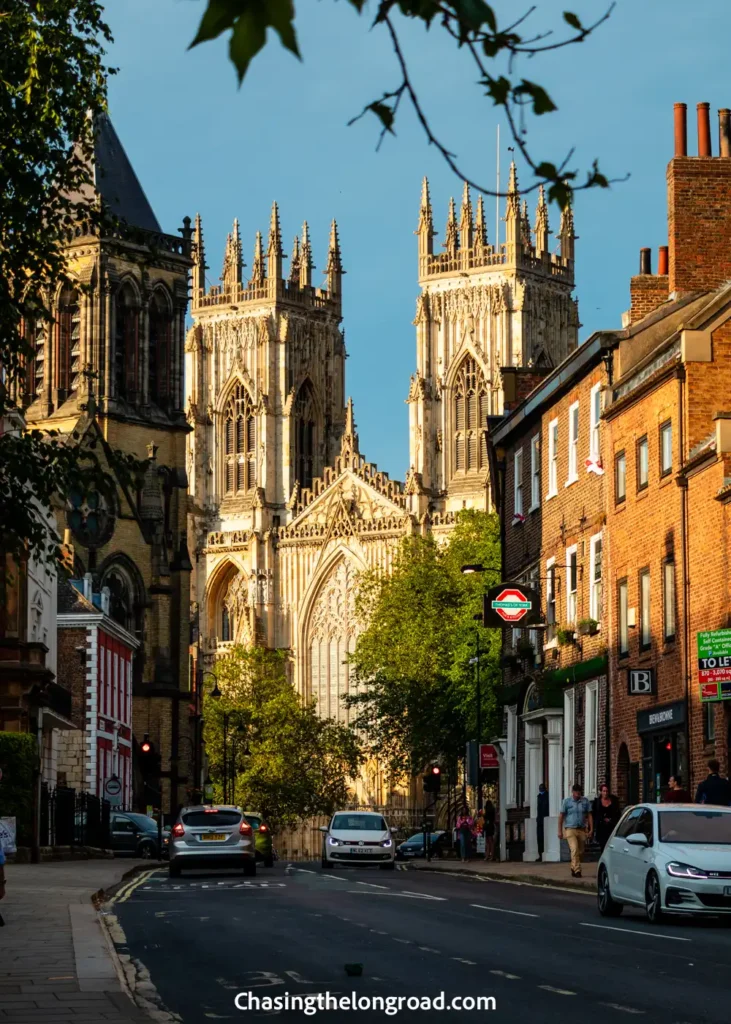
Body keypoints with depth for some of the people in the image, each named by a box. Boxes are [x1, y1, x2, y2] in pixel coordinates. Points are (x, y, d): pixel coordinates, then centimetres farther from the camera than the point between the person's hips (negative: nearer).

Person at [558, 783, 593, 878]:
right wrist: (560, 831, 0)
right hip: (570, 829, -3)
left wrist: (591, 828, -1)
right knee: (574, 849, -17)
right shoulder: (567, 801, 0)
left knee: (580, 852, 9)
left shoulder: (585, 801, 4)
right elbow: (561, 816, 4)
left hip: (582, 830, 3)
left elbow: (589, 815, 8)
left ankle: (573, 868, 28)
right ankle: (577, 870, -17)